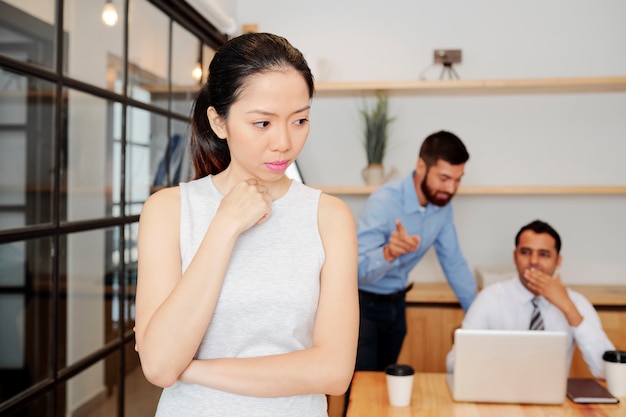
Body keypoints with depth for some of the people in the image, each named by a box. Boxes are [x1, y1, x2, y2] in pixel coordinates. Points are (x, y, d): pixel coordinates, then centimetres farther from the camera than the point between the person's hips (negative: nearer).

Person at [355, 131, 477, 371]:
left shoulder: (443, 205, -6)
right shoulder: (384, 202, -26)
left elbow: (454, 264, 5)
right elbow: (357, 270, -34)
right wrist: (388, 253, -54)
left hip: (396, 304, 6)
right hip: (362, 305, -6)